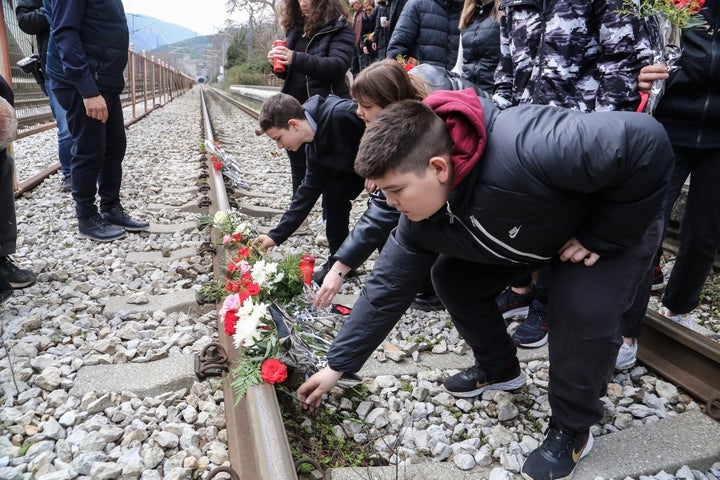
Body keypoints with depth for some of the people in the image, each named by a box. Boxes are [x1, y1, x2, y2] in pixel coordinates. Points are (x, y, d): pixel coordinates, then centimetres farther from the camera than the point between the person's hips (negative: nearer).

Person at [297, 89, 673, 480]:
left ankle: (571, 430, 0)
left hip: (611, 226, -5)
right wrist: (337, 365, -7)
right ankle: (499, 368, 22)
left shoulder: (523, 150, -45)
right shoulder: (420, 216, -20)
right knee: (452, 276, -1)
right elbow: (385, 289, -11)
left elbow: (646, 141, -40)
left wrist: (604, 236, -29)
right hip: (533, 235, 6)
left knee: (584, 311, -27)